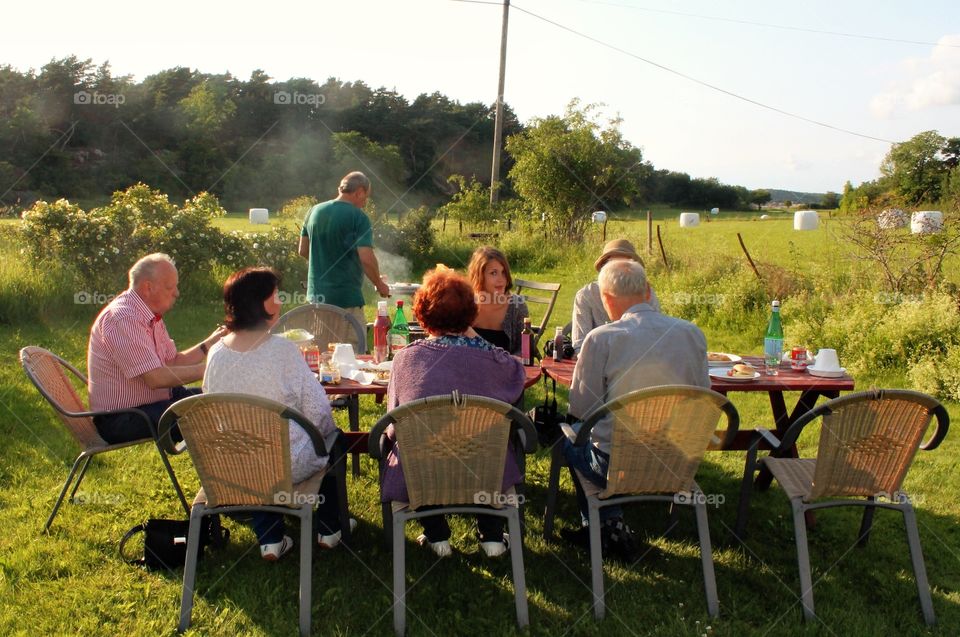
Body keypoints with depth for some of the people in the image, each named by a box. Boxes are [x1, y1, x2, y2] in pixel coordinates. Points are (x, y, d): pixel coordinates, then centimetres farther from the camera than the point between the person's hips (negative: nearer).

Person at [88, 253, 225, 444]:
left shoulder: (152, 316, 8)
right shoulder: (123, 319, -23)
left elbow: (173, 362, 12)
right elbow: (156, 378, -28)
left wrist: (210, 343, -1)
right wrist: (205, 369, -21)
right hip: (120, 419, -10)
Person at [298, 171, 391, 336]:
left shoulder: (314, 211, 8)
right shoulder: (358, 217, -12)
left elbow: (303, 251, 15)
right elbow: (366, 259, -20)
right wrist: (380, 285, -4)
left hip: (316, 296, 7)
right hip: (346, 298, -7)